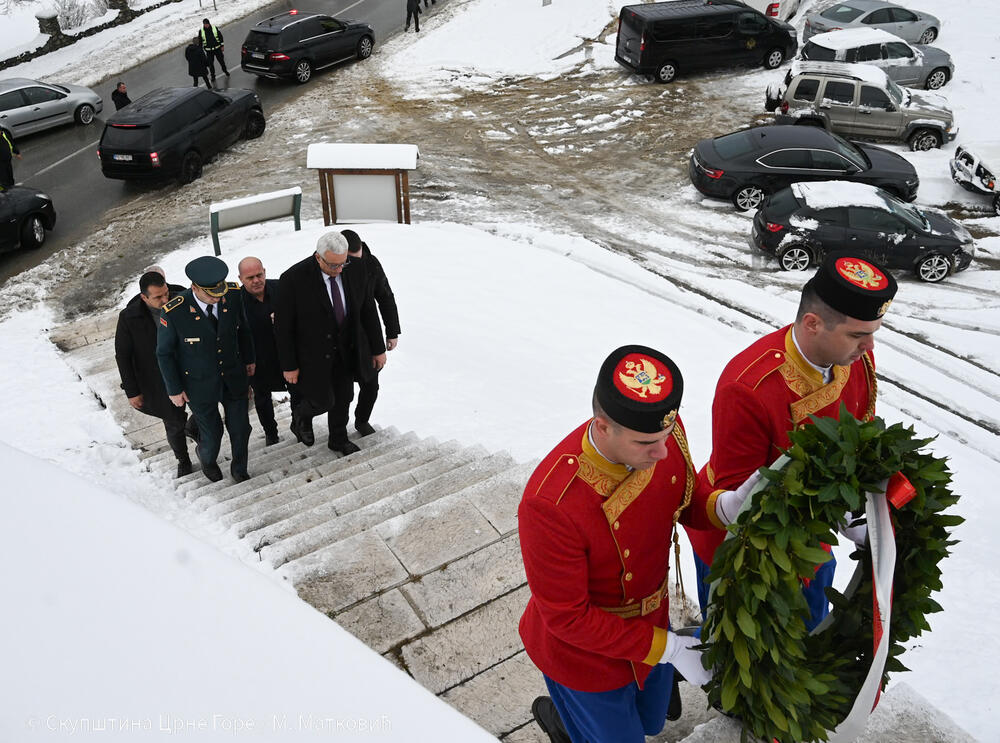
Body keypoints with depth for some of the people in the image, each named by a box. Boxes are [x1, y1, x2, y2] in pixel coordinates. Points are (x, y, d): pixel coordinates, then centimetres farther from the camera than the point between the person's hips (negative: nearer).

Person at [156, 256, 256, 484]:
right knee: (212, 433, 15)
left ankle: (239, 469, 44)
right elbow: (164, 353, -12)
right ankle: (207, 458, 52)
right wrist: (174, 389, -5)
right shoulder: (173, 312, -28)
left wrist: (248, 359, 12)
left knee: (240, 428, 15)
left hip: (233, 376, 3)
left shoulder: (233, 293, -18)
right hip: (200, 384, -3)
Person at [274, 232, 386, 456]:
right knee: (324, 401, 4)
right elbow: (283, 326, -17)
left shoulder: (354, 270, -13)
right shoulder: (293, 279, -25)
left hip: (346, 349, 4)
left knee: (343, 397, 17)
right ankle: (301, 416, 39)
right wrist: (289, 366, -12)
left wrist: (378, 348, 3)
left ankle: (338, 439, 42)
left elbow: (368, 310, -1)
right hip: (313, 353, -4)